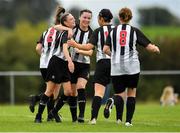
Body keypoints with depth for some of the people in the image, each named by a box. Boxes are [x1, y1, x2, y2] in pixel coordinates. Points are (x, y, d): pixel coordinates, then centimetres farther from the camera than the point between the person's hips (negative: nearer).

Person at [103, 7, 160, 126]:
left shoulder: (113, 31, 6)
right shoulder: (135, 31, 2)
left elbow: (106, 49, -2)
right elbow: (150, 47, -1)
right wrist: (156, 48, 22)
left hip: (116, 67, 1)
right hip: (132, 67, -1)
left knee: (120, 95, 8)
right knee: (132, 93, 15)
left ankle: (112, 101, -27)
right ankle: (128, 121, 8)